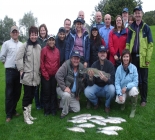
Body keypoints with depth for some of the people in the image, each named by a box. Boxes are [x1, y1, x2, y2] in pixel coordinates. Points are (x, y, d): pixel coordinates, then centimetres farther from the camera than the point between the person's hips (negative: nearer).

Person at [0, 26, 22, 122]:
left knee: (17, 92, 10)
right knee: (9, 93, -1)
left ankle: (13, 110, 26)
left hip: (19, 70, 3)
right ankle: (9, 114, 8)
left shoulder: (22, 45, 5)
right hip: (10, 70, -3)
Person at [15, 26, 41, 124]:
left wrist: (39, 71, 12)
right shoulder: (25, 46, -7)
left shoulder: (39, 46, 9)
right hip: (27, 75, -5)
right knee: (27, 96, -1)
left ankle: (29, 114, 26)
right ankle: (26, 116, 9)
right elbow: (18, 58, -11)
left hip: (36, 76, 6)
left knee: (32, 95, 13)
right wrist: (21, 70, -13)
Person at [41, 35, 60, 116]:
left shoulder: (57, 50, 6)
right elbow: (41, 63, -6)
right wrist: (45, 73, -8)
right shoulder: (44, 50, -5)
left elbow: (58, 63, 10)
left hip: (54, 75, 3)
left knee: (53, 92, 8)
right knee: (46, 93, 3)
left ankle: (53, 109, 18)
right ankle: (47, 110, 15)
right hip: (46, 75, -3)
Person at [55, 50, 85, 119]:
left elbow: (82, 82, 10)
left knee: (77, 109, 0)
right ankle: (64, 112, -12)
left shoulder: (81, 67, 1)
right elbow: (58, 75, -28)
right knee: (67, 95, -39)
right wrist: (64, 87, -32)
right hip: (62, 89, -5)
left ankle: (63, 103, 25)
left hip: (74, 93, 5)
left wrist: (78, 94, 11)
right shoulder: (66, 65, -16)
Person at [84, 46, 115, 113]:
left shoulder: (110, 64, -14)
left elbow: (112, 81, -20)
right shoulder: (94, 64, -12)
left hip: (106, 86, -1)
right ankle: (95, 102, 8)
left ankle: (107, 105, -1)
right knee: (87, 91, -28)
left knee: (112, 89, -33)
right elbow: (90, 84, -17)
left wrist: (105, 79, -43)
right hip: (96, 86, 1)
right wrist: (90, 77, -40)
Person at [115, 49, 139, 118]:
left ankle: (133, 109, -10)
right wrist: (119, 94, -22)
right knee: (119, 100, -28)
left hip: (131, 88, 0)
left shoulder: (133, 68, -10)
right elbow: (117, 82, -9)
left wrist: (126, 87, -28)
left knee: (134, 90, -35)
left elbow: (136, 82, -12)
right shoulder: (119, 68, -8)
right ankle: (123, 102, 14)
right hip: (122, 89, 1)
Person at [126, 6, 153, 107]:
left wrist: (148, 58, -10)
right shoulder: (131, 28, 9)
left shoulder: (146, 27, 0)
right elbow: (128, 43, 9)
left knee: (144, 79, 5)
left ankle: (144, 99, 16)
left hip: (142, 57, -2)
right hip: (134, 56, 2)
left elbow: (150, 44, -3)